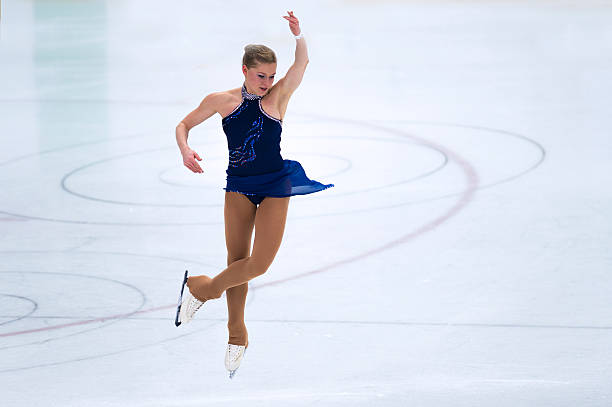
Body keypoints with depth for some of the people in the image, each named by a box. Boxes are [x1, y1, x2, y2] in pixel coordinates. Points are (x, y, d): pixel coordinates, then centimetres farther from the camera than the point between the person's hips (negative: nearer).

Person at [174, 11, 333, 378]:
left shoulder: (278, 97, -5)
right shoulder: (223, 101, -1)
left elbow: (302, 63, -18)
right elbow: (185, 124, 8)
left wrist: (298, 35, -37)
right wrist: (186, 151, -13)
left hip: (275, 186, -1)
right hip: (239, 185, 1)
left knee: (260, 263, -10)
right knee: (237, 259, 5)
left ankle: (204, 287, 15)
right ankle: (237, 334, 20)